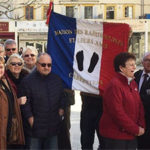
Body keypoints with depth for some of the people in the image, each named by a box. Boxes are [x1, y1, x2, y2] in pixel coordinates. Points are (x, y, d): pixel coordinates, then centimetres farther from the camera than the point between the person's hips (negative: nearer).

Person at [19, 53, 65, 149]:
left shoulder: (57, 79, 8)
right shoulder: (28, 81, -8)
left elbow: (62, 100, 16)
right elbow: (25, 105, -9)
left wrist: (60, 113, 6)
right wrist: (32, 122, -11)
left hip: (53, 127, 4)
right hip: (36, 128, -4)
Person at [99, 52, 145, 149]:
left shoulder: (133, 83, 11)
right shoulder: (114, 85, -16)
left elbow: (139, 106, 13)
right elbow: (117, 113, -20)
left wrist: (141, 126, -2)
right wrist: (136, 129, -14)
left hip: (131, 136, 8)